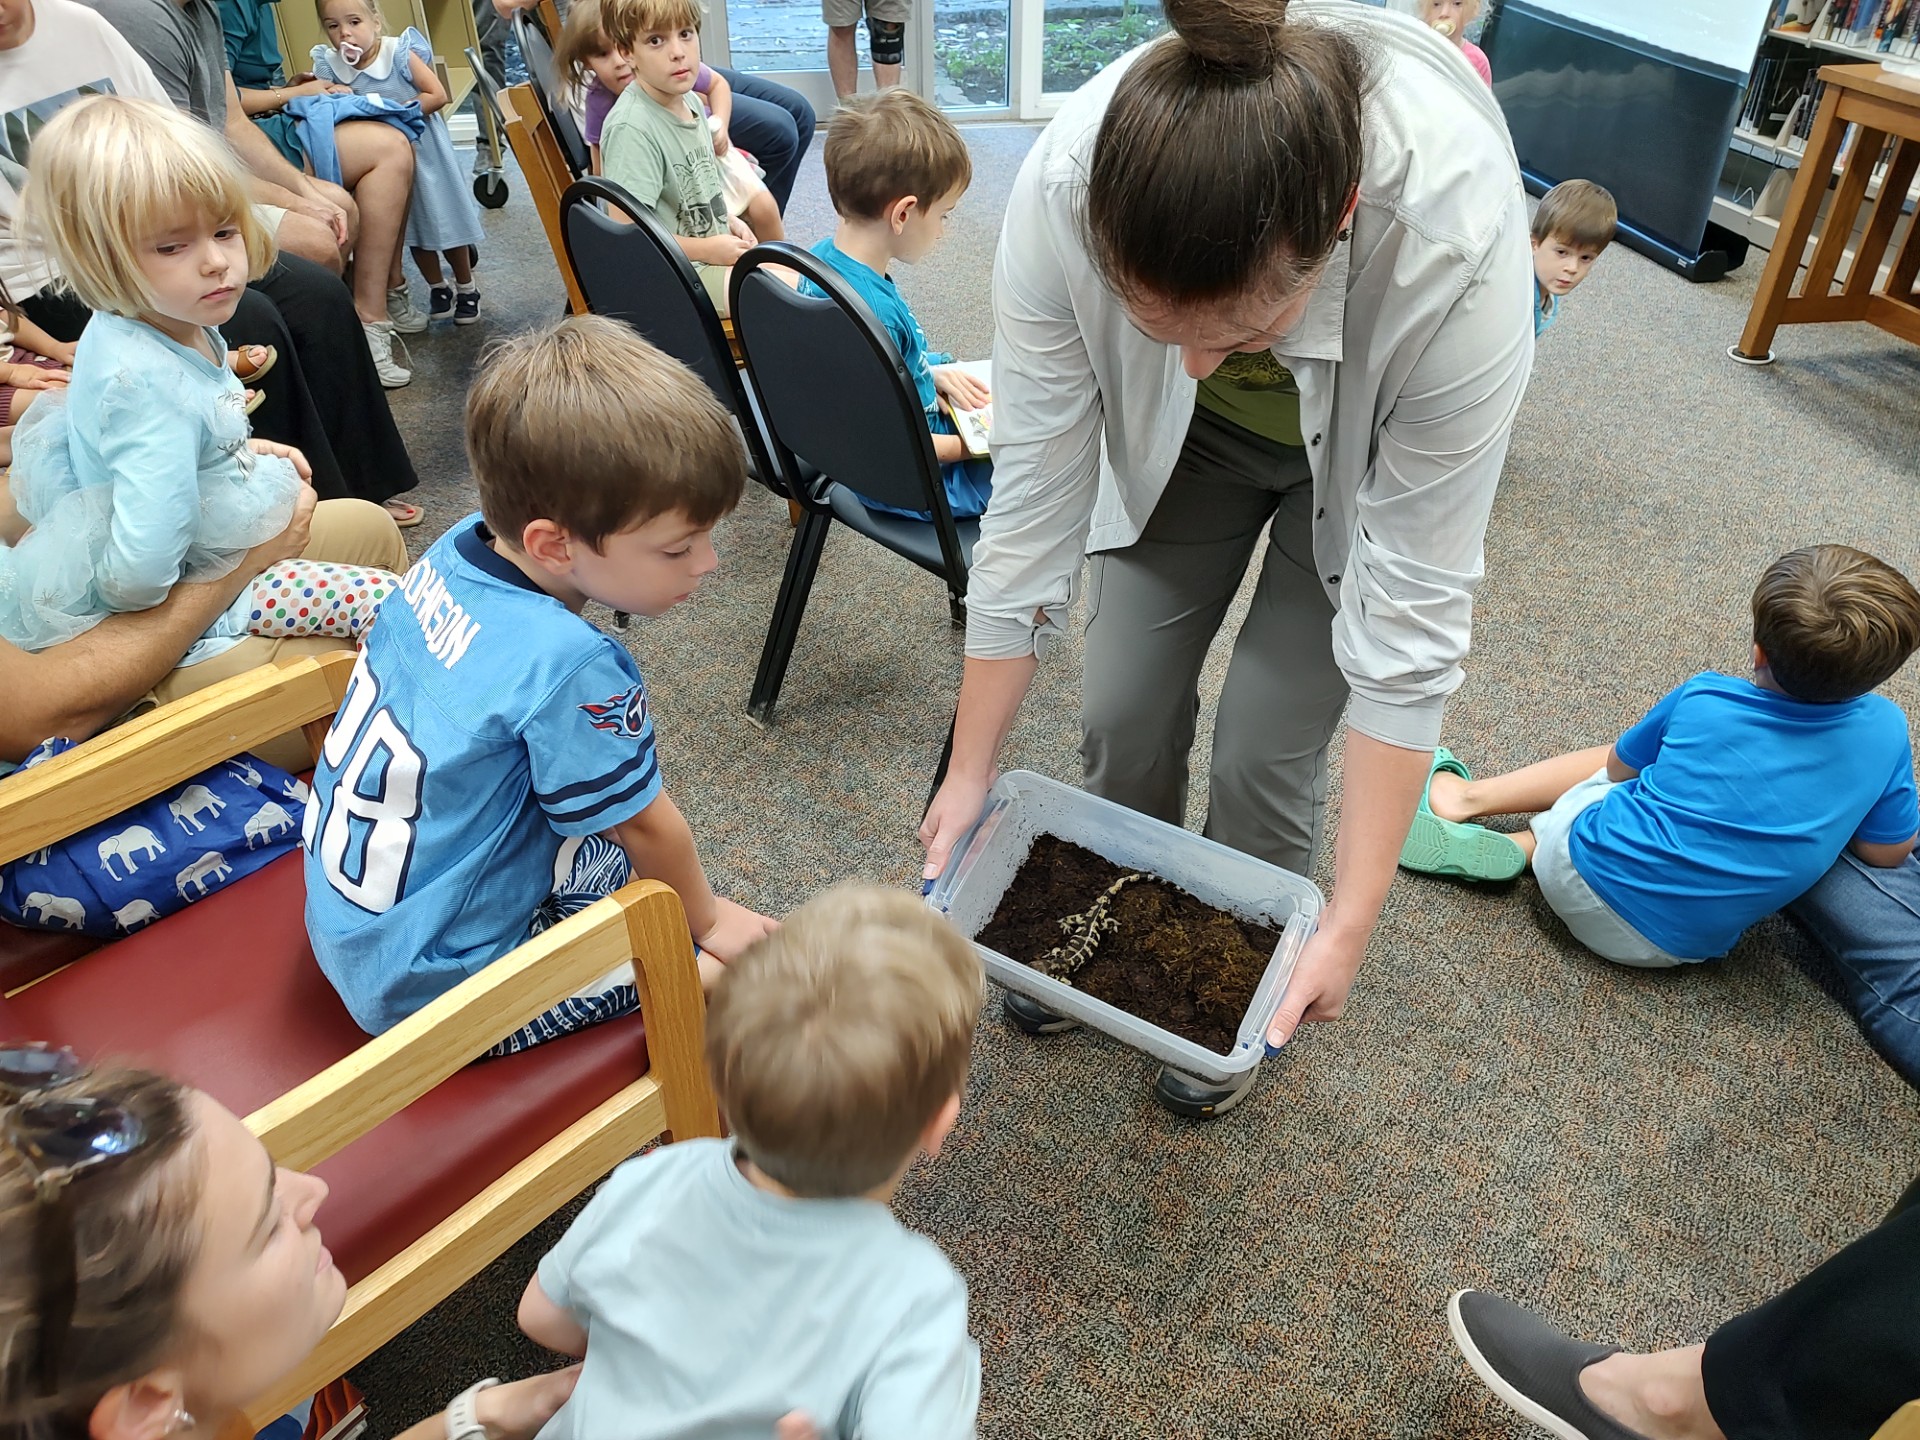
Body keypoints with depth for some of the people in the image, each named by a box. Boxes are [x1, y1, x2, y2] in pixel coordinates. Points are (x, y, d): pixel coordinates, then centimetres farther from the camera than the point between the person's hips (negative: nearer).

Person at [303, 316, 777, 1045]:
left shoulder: (454, 553, -8)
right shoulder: (569, 665, -31)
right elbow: (645, 825, -15)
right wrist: (707, 917, 4)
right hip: (433, 985, -8)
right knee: (741, 973, -9)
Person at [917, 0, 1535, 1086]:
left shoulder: (1459, 240, -41)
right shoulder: (1068, 186, -35)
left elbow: (1412, 606, -33)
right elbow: (1036, 494, -25)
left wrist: (1354, 925, -29)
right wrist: (971, 771, -17)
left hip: (1376, 450, -2)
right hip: (1180, 439, 3)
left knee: (1265, 752, -4)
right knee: (1125, 711, 2)